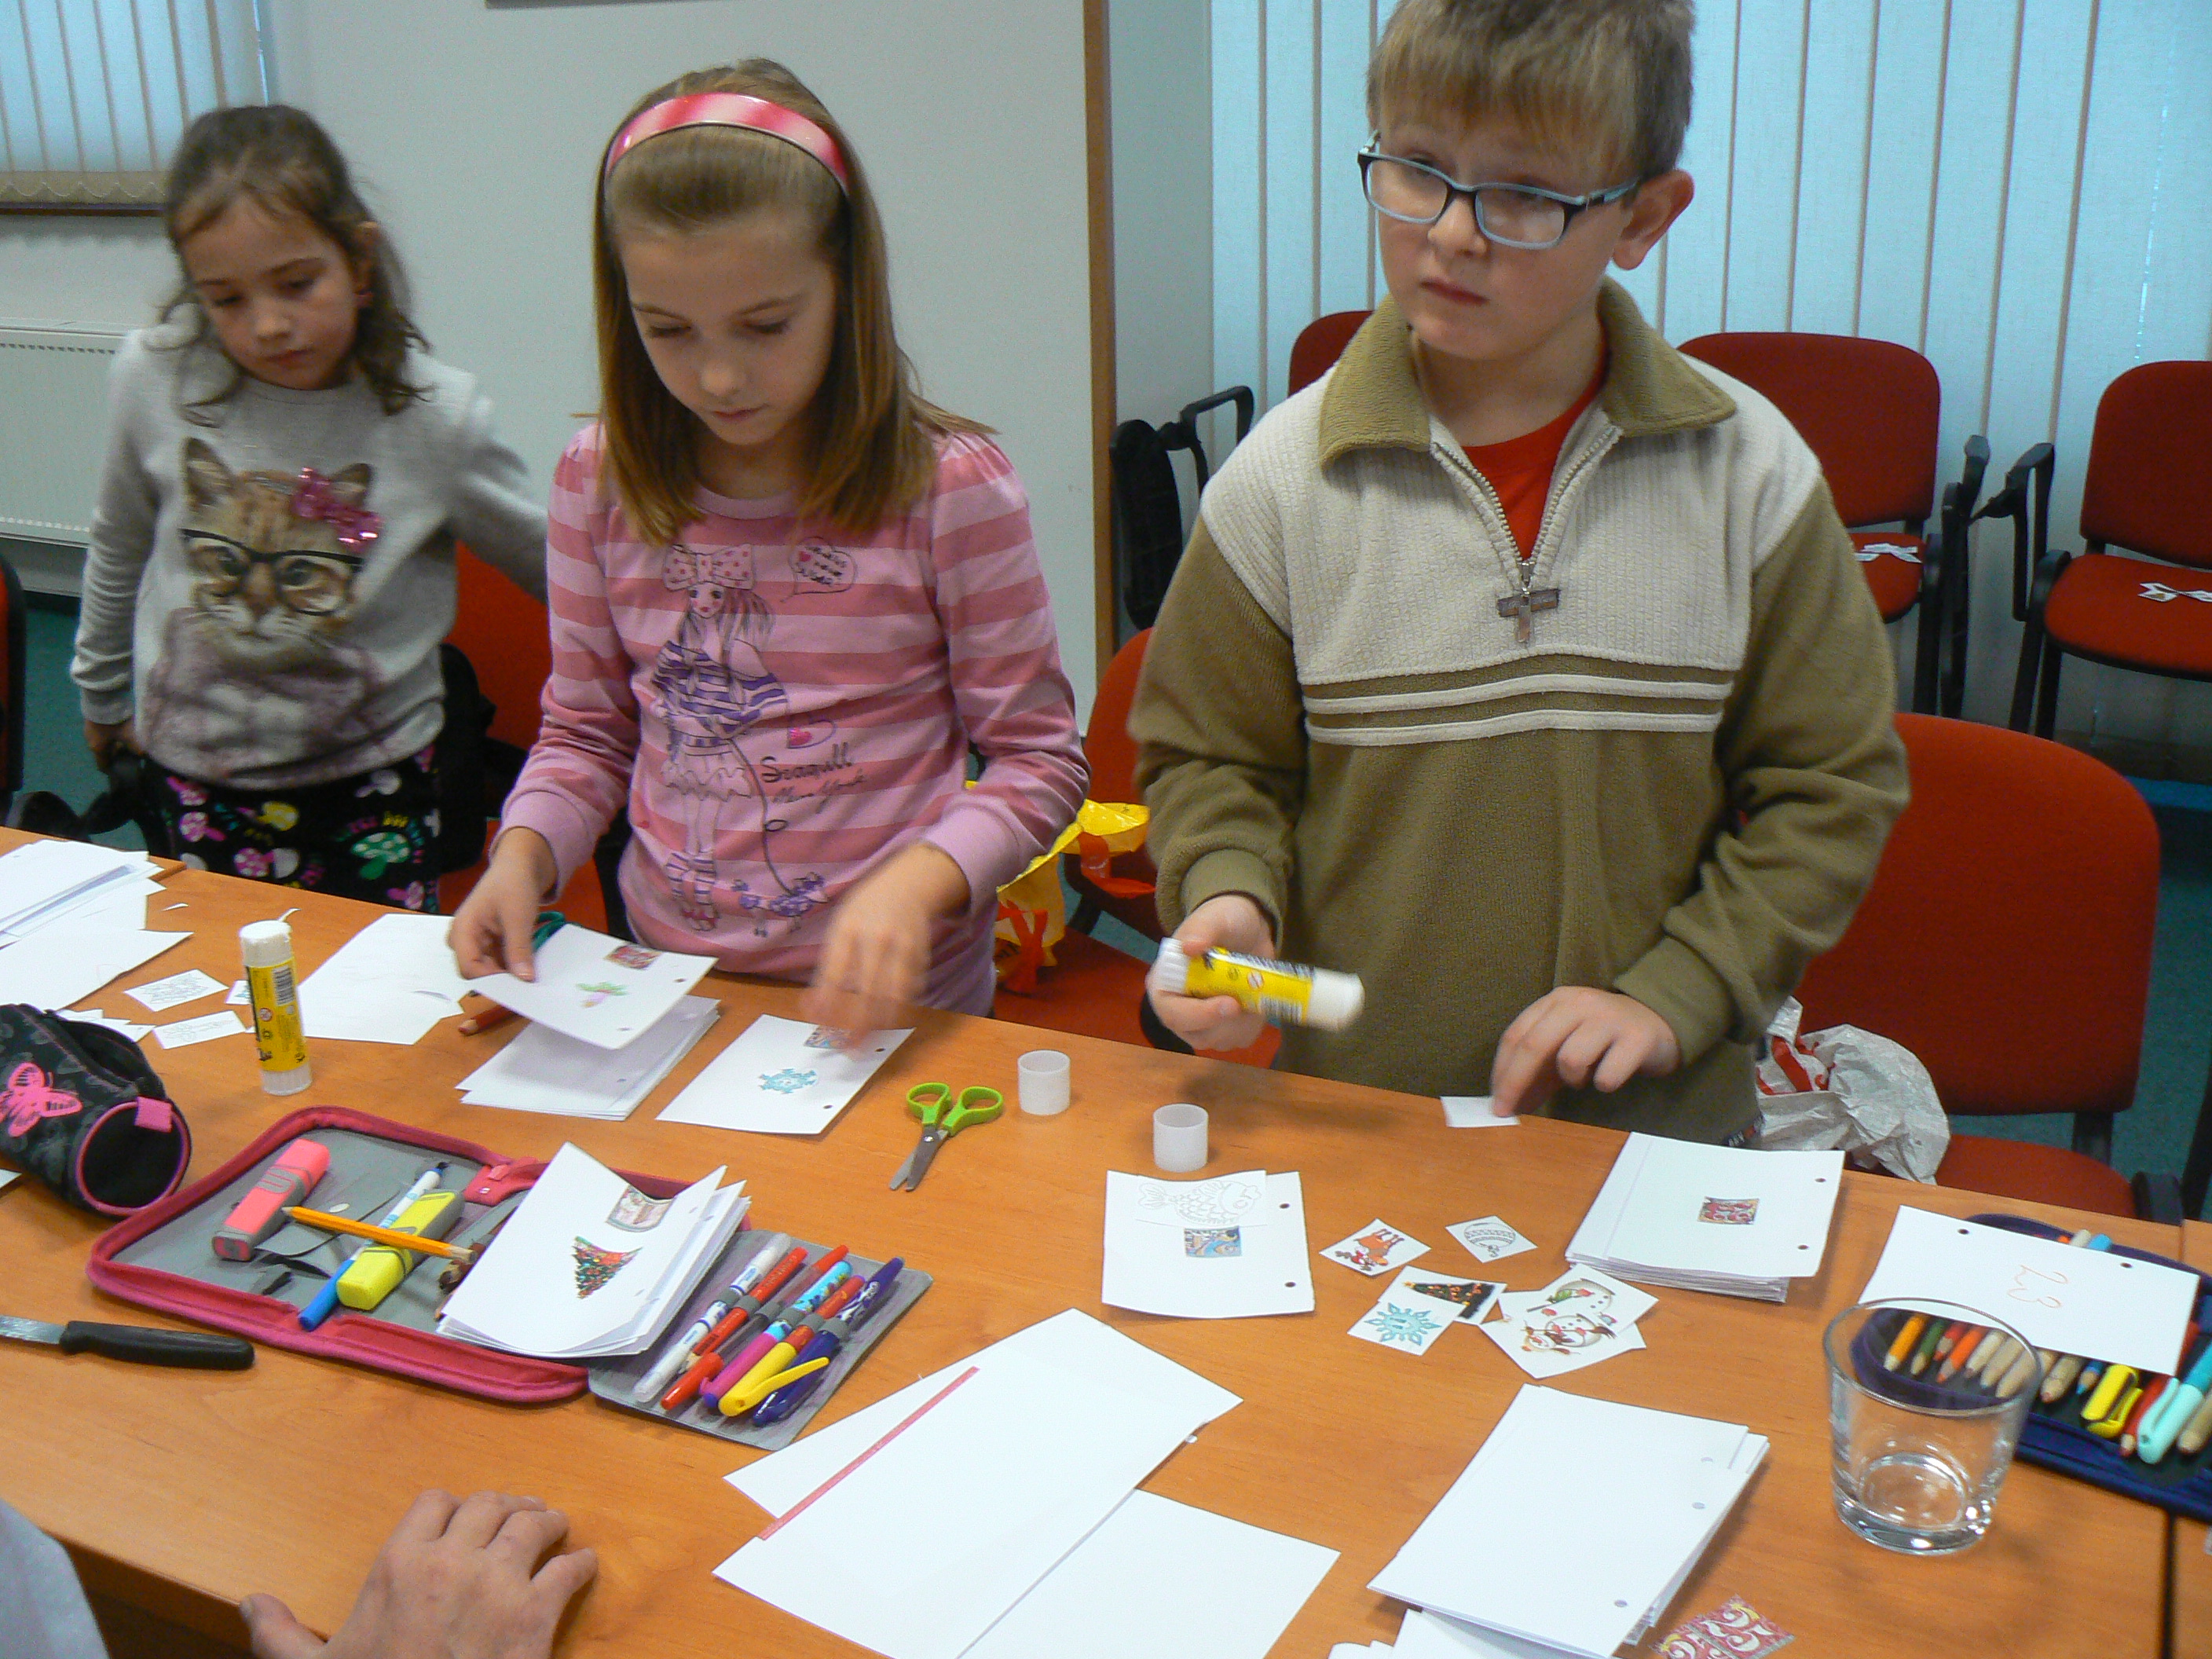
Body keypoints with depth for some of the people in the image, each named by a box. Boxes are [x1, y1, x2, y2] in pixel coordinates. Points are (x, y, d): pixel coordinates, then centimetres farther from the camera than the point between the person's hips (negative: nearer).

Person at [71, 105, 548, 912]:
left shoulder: (435, 416, -15)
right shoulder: (155, 377, -10)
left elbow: (554, 564, 2)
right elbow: (120, 547, 10)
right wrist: (103, 689, 21)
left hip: (375, 772, -1)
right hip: (198, 765, 1)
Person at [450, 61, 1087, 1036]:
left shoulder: (948, 489, -11)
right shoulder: (598, 481, 1)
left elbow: (1037, 760, -5)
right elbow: (585, 733, 12)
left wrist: (919, 881, -22)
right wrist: (523, 853, -7)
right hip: (667, 977, 1)